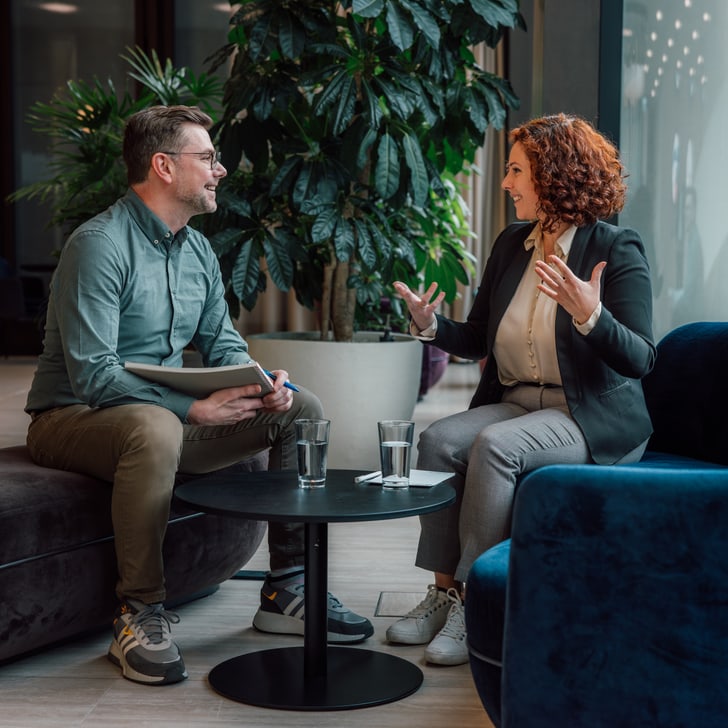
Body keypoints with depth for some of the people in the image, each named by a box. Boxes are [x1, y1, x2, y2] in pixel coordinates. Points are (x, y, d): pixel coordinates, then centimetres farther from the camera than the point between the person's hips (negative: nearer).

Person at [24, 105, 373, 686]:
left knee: (303, 409, 0)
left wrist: (262, 383, -10)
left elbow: (222, 344, 13)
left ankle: (287, 589, 3)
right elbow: (92, 374, -26)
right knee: (155, 429, -43)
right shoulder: (99, 245, -19)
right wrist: (194, 409, -31)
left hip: (167, 410, 9)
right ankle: (141, 615, -27)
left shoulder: (197, 250, 9)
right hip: (74, 418, -8)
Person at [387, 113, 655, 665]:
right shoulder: (512, 244, 10)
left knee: (495, 446, -30)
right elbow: (477, 340, 15)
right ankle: (443, 590, -13)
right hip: (515, 403, 6)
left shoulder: (617, 250, -9)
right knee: (440, 439, -19)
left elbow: (640, 360, -17)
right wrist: (431, 325, -4)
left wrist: (591, 316, -34)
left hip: (595, 419, -6)